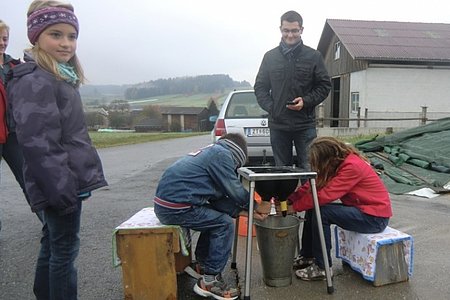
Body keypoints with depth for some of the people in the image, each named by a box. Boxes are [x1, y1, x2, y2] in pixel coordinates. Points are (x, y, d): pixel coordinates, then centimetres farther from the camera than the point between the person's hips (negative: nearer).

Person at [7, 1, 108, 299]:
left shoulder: (59, 77, 14)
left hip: (67, 181, 10)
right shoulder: (35, 81, -16)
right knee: (65, 249, 1)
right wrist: (61, 188, -22)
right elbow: (38, 143, -23)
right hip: (61, 185, -10)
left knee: (52, 246, 19)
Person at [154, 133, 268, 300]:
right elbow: (235, 191, -5)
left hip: (164, 202, 10)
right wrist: (254, 206, 13)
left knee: (215, 218, 22)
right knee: (225, 224, -2)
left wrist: (244, 211, 12)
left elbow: (217, 199, 17)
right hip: (176, 208, -10)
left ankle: (202, 266, 32)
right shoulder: (222, 154, -7)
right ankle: (210, 280, 4)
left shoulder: (210, 152, 21)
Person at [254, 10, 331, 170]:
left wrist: (306, 101, -11)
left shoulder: (313, 56, 3)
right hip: (278, 124, 2)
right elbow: (260, 87, 11)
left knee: (308, 168, 2)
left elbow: (324, 85, 5)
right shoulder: (270, 56, 9)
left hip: (305, 124, -1)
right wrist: (270, 107, -5)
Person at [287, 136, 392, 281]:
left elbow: (325, 195, -29)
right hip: (359, 208, 9)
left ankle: (322, 268, -8)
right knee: (312, 209, 0)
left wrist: (294, 207, -21)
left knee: (321, 212, -21)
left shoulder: (352, 166, -25)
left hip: (375, 217, -9)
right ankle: (307, 256, 14)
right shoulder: (339, 162, 1)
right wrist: (288, 200, -14)